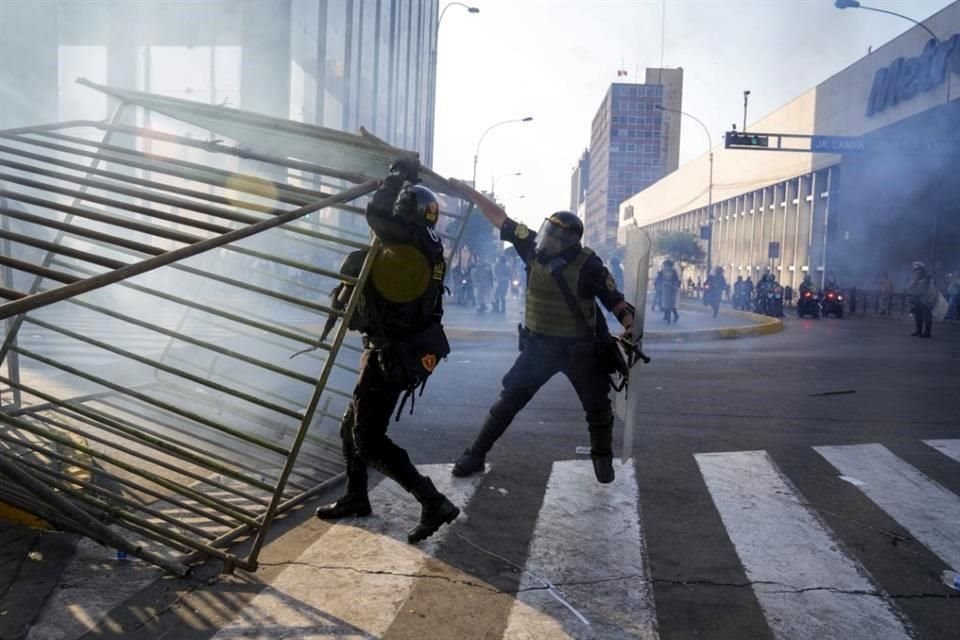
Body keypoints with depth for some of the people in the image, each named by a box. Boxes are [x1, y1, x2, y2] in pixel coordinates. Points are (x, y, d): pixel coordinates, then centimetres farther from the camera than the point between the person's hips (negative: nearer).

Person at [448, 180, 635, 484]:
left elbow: (612, 297, -11)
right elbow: (499, 217, -4)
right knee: (509, 398, 2)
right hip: (540, 344, 2)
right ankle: (475, 454, 10)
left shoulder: (587, 264, -17)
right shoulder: (534, 247, -8)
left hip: (579, 347, -2)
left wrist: (630, 325, -27)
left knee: (597, 405, 9)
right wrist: (466, 190, -3)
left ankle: (602, 458, 33)